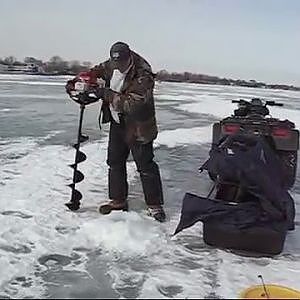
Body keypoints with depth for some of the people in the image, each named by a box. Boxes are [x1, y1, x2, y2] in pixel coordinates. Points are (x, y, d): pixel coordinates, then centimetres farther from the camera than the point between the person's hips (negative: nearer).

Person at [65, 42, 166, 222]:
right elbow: (96, 72, 16)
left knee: (145, 165, -4)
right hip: (117, 123, 8)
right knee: (115, 162, 13)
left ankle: (155, 206, 7)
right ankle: (118, 200, 27)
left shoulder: (143, 76, -26)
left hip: (138, 127, -7)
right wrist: (76, 82, 3)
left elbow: (132, 104, -32)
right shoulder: (111, 66, -3)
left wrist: (107, 94, -28)